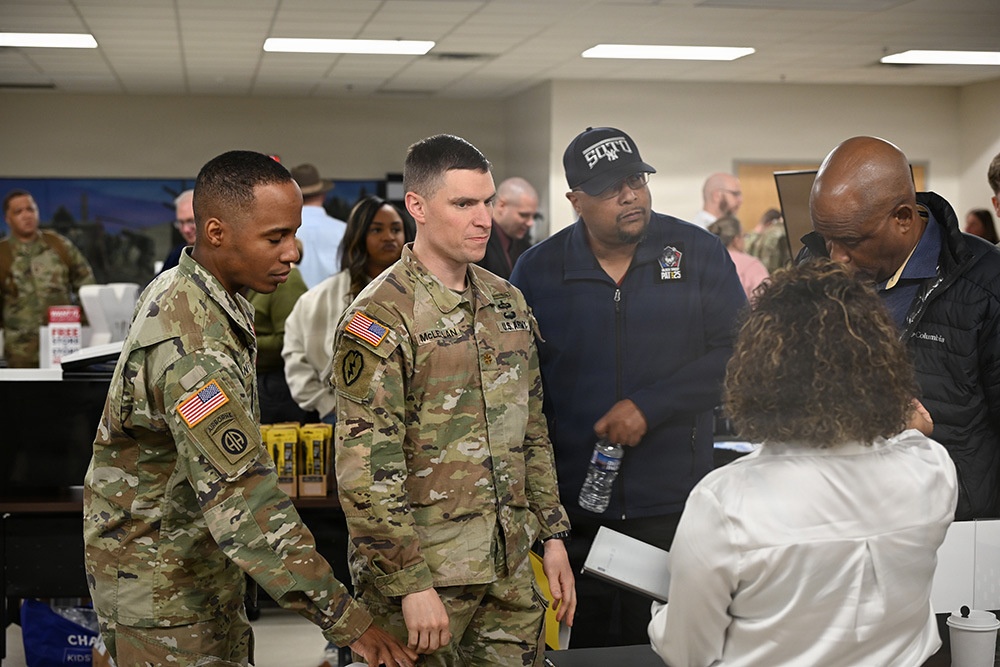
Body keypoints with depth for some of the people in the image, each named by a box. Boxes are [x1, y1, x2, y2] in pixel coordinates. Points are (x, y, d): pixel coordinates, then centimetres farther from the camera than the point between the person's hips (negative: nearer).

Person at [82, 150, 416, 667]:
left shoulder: (177, 290, 3)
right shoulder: (191, 349, -30)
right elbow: (243, 502, -35)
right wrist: (345, 620, -34)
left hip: (205, 577, 10)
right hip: (161, 589, -9)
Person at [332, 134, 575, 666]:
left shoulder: (508, 302, 9)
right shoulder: (379, 318, -13)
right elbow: (365, 471, -17)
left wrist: (553, 536, 11)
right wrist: (412, 584, -19)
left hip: (511, 571, 6)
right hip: (422, 568, -6)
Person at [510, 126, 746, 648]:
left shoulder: (699, 253, 1)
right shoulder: (537, 269, 3)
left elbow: (738, 351, -3)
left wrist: (650, 405, -12)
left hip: (675, 508, 0)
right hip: (573, 512, 1)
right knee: (588, 648, 8)